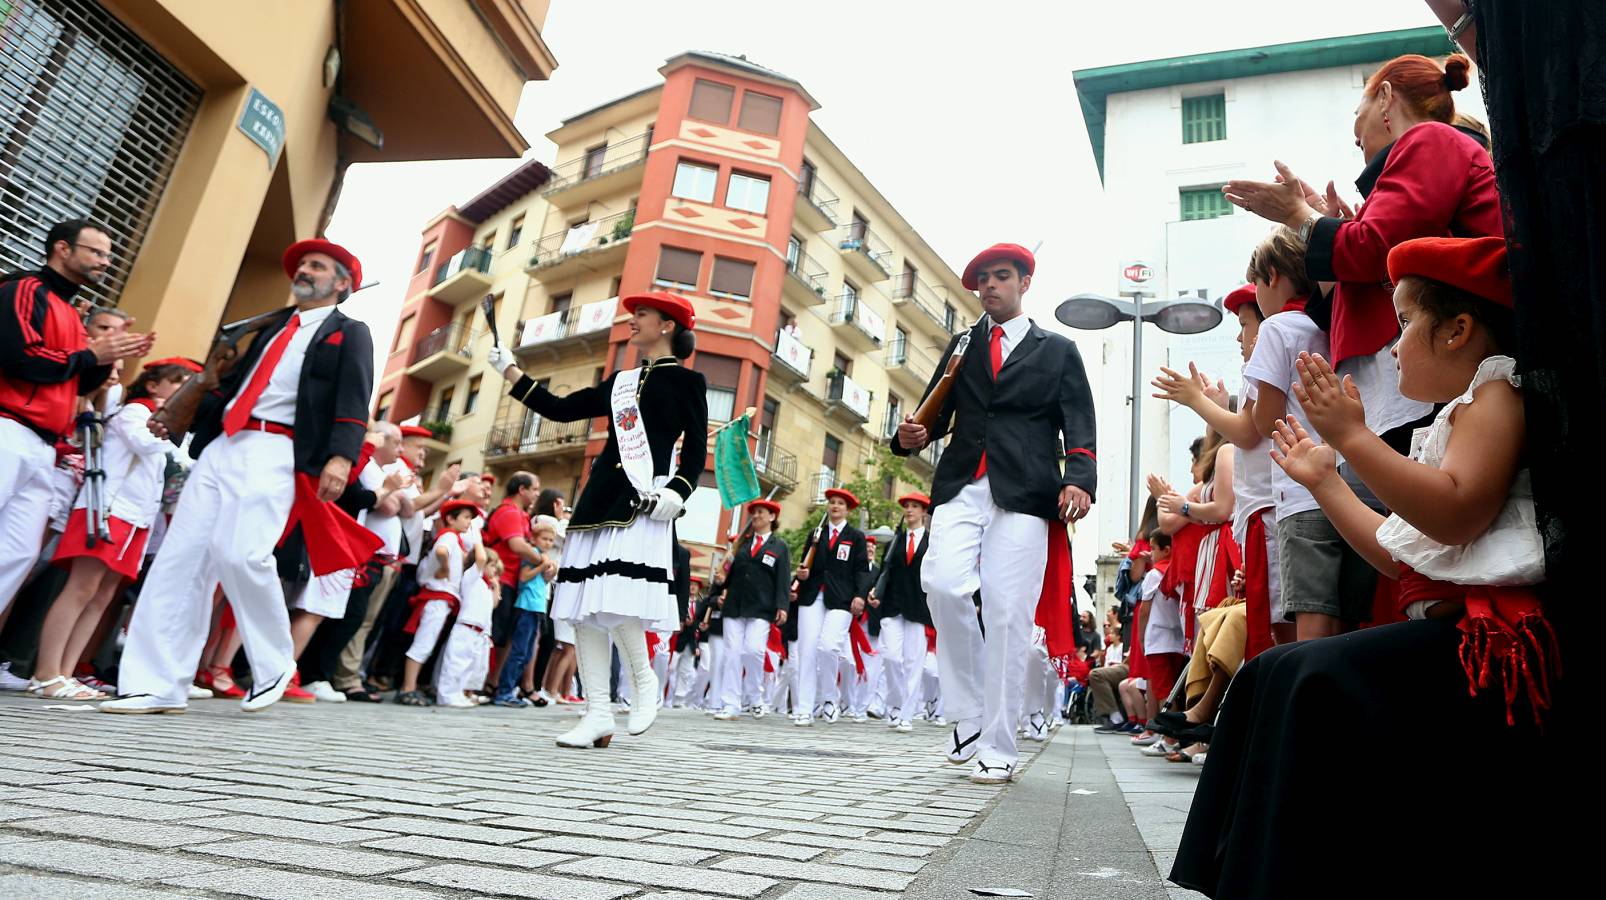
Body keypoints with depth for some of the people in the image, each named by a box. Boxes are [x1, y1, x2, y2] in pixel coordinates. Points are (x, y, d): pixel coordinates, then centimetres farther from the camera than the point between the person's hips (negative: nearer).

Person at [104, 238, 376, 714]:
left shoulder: (350, 333, 6)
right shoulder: (273, 327, 26)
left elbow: (353, 402, -7)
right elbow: (232, 382, 28)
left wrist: (341, 456, -22)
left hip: (276, 452, -7)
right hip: (221, 445, 7)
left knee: (240, 554, -21)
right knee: (181, 558, -2)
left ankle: (274, 664, 0)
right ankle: (157, 685, 2)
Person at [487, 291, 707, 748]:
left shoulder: (686, 380, 6)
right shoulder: (621, 381, 23)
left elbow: (696, 449, -1)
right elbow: (559, 408, 23)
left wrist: (678, 491, -17)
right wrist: (509, 369, 22)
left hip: (643, 502, -7)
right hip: (600, 499, 7)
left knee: (617, 603, -19)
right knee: (585, 608, 1)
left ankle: (645, 683, 6)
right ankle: (598, 714, 7)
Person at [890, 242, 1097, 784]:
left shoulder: (1058, 351, 16)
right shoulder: (962, 347, 24)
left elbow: (1078, 428, 7)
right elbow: (939, 412, 19)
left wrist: (1079, 480, -12)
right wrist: (912, 435, -4)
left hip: (1023, 494, -2)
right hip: (960, 485, 2)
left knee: (1008, 616, -8)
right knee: (944, 586, -19)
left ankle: (998, 747, 3)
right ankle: (970, 716, 0)